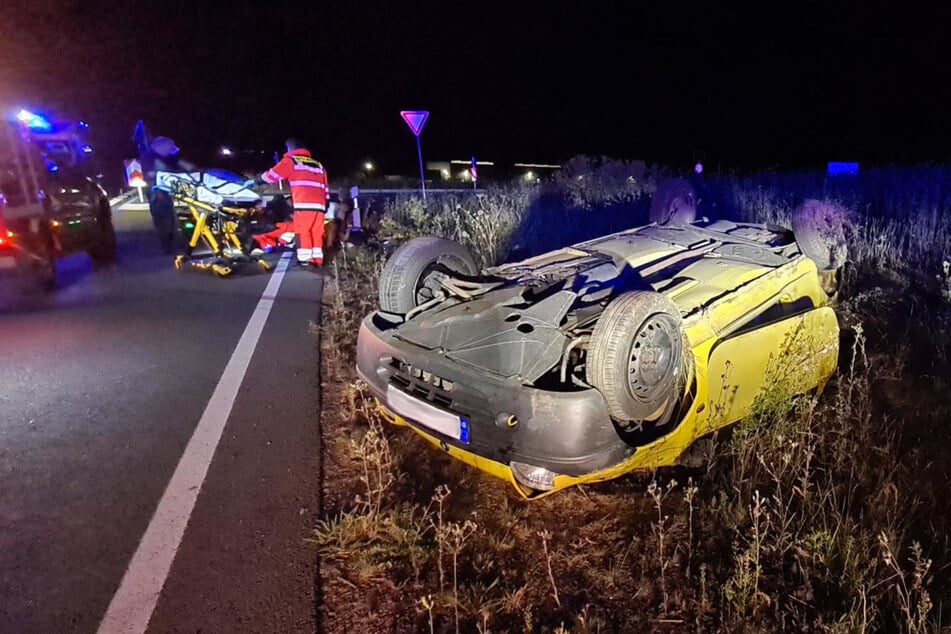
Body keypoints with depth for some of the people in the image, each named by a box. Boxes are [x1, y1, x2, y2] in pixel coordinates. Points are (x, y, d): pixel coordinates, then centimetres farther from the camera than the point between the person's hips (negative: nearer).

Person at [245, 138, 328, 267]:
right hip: (319, 204, 6)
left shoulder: (290, 160, 8)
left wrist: (254, 181, 24)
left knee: (303, 232, -5)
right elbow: (324, 186, 22)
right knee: (317, 233, 7)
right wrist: (325, 204, 24)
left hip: (304, 204, -6)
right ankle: (318, 261, 6)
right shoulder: (318, 164, 25)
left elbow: (272, 175, 11)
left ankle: (304, 262, -9)